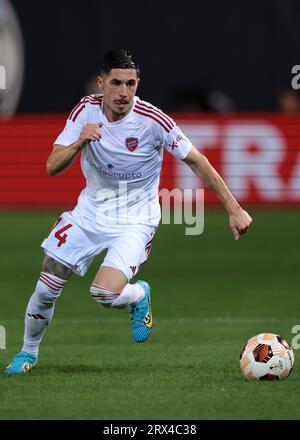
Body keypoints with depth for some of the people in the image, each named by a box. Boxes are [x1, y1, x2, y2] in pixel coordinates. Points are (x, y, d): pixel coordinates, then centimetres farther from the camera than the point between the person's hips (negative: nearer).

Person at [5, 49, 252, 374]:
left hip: (134, 221, -4)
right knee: (46, 289, 2)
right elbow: (52, 167, -11)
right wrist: (79, 142, -32)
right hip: (89, 212, 4)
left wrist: (234, 210, -12)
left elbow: (197, 161, -11)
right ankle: (28, 352, 29)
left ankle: (139, 296, 11)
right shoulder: (86, 110, -10)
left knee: (104, 293, -26)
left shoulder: (153, 120, -21)